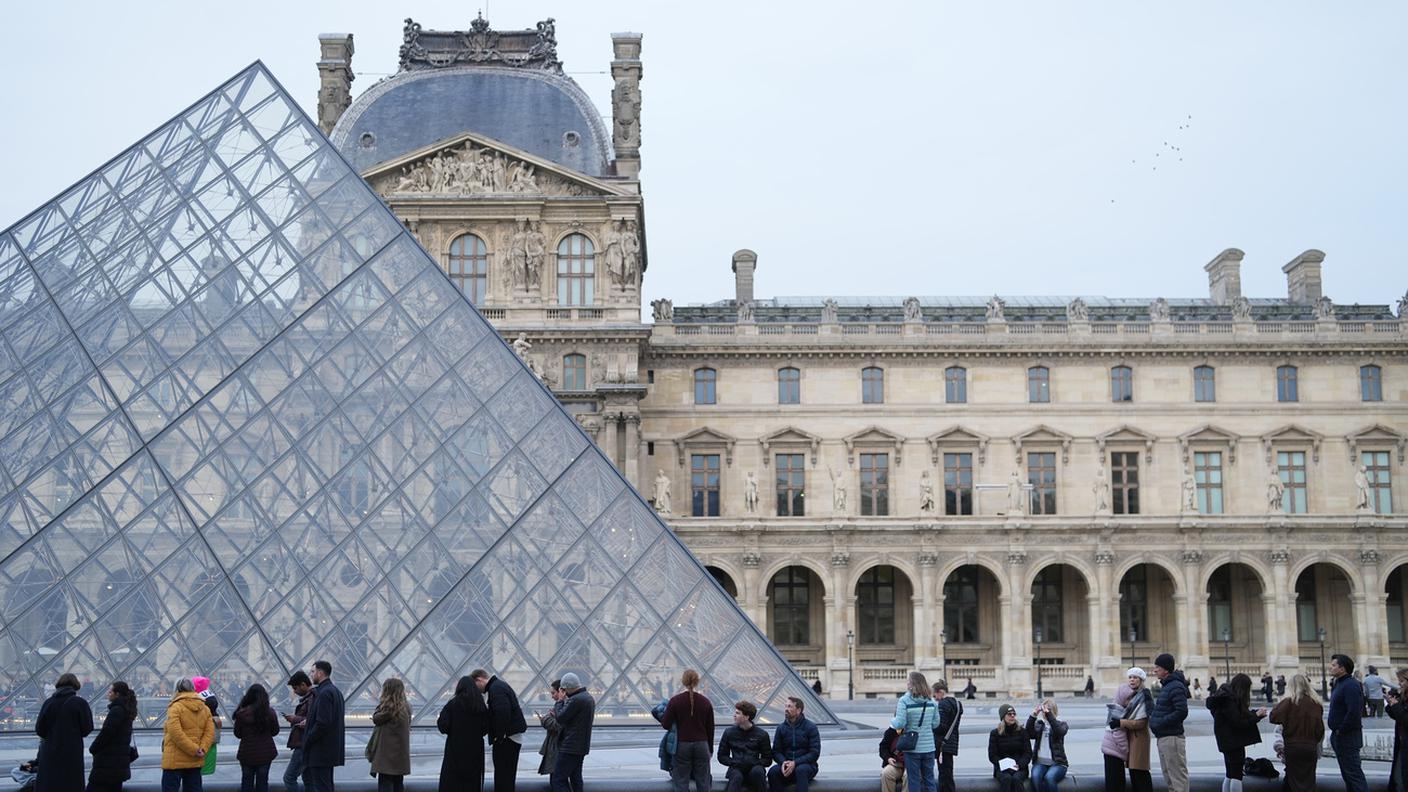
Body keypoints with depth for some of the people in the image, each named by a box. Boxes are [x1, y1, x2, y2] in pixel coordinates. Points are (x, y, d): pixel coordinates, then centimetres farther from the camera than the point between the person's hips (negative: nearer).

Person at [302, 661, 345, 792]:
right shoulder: (336, 691, 14)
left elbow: (323, 723, -23)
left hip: (320, 750, -10)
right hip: (330, 749, 10)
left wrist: (307, 741, -12)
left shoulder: (324, 693, -17)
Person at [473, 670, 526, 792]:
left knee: (502, 777, -7)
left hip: (506, 739, -11)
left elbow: (502, 713, -27)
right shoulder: (499, 685, 18)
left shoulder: (496, 689, -15)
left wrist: (499, 736, -19)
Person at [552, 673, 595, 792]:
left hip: (571, 748, -10)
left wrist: (562, 703, -1)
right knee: (576, 779, 15)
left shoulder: (575, 700, -19)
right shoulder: (589, 698, 13)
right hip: (582, 746, 10)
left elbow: (560, 718, -15)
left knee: (558, 780, -9)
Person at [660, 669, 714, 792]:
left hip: (682, 745, -2)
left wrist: (663, 715, 15)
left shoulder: (675, 700, -6)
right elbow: (710, 728, 6)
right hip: (701, 745, 2)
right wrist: (710, 749, 17)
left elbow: (666, 725, -5)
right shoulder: (706, 702, 2)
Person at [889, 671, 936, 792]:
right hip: (928, 747, 3)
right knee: (929, 779, 12)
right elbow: (935, 723, 5)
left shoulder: (904, 701, -13)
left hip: (912, 747, -3)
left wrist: (892, 721, 5)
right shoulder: (931, 700, 0)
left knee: (914, 781, 7)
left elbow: (900, 724, -15)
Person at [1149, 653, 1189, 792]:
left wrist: (1159, 723, -20)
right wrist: (1153, 716, 6)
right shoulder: (1167, 685, 15)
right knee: (1168, 776, 17)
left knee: (1178, 776, -5)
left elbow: (1182, 712, -24)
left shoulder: (1176, 687, -16)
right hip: (1163, 738, 10)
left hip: (1172, 738, -10)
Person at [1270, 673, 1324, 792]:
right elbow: (1320, 728, 7)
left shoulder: (1289, 702, -12)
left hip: (1292, 746, -3)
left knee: (1296, 782, 5)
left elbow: (1274, 717, -18)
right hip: (1311, 747, 3)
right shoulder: (1316, 704, 1)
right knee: (1309, 781, 11)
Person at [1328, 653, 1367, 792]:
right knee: (1346, 772, 17)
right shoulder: (1339, 683, 13)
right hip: (1339, 735, 11)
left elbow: (1354, 712, -28)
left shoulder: (1350, 685, -19)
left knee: (1353, 772, -8)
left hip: (1347, 737, -11)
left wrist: (1341, 730, -20)